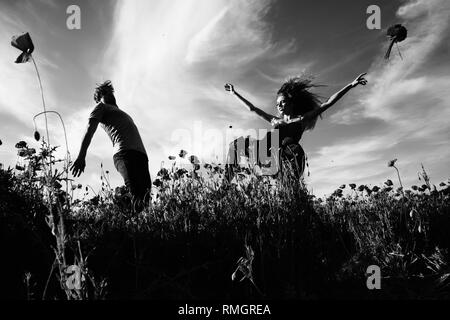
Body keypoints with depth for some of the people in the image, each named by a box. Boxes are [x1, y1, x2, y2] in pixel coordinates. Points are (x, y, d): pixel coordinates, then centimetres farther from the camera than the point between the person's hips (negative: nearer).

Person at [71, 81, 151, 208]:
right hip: (124, 152, -7)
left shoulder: (120, 113, 39)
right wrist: (81, 156, -13)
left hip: (140, 154, 7)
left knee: (145, 196, -11)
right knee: (137, 196, -27)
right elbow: (90, 130, 3)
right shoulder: (101, 107, 19)